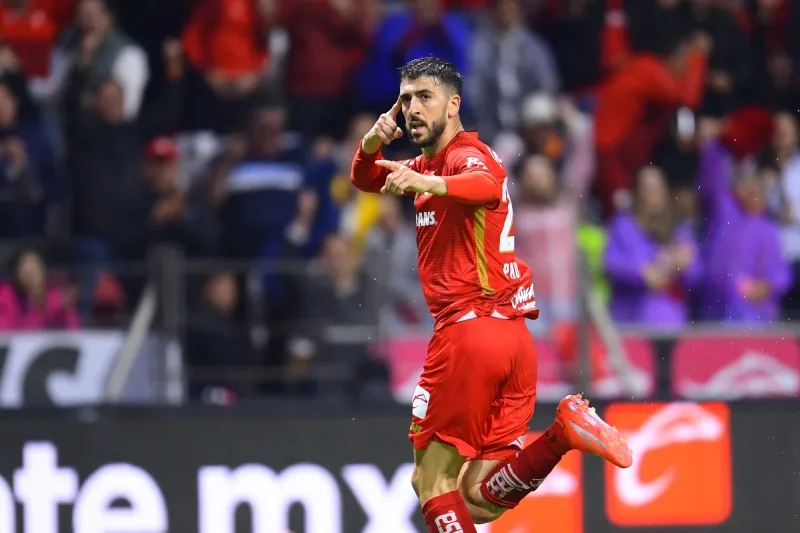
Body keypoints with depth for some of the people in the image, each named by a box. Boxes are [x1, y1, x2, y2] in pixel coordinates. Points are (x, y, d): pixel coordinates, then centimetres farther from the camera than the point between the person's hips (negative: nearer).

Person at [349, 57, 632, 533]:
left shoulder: (467, 153, -5)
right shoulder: (429, 164, 23)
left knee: (433, 481, -3)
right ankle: (563, 433, -16)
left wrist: (427, 183, -48)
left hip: (470, 328, -9)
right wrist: (373, 142, 7)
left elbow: (488, 185, -29)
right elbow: (365, 179, 30)